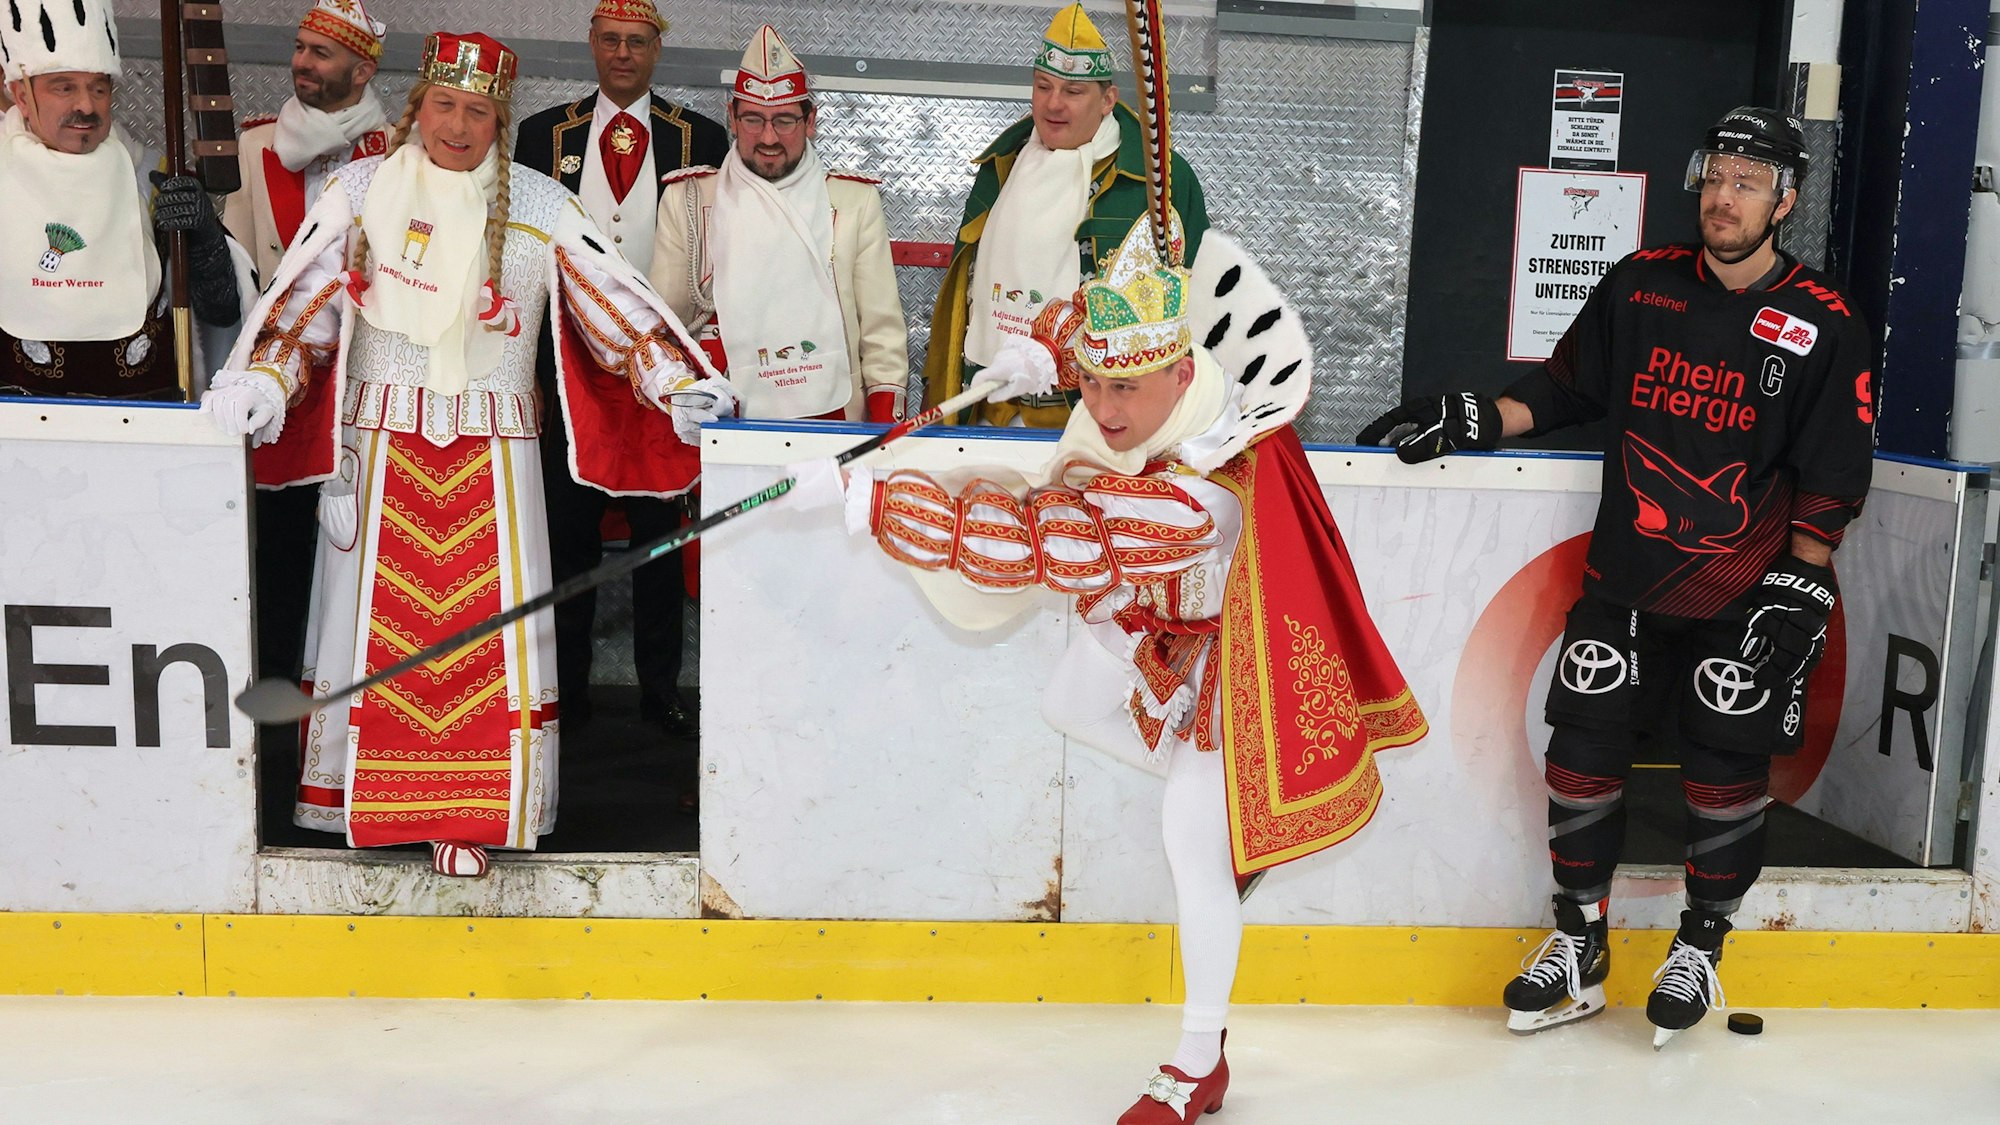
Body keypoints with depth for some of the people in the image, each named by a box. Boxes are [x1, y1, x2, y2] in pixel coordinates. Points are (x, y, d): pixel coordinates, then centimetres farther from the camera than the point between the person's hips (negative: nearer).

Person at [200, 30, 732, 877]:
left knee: (485, 622, -3)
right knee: (374, 614, 5)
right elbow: (305, 296, 0)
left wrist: (679, 380, -12)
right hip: (378, 439, 0)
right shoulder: (361, 191, 5)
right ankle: (362, 802, 18)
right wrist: (261, 380, -15)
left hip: (493, 450, 0)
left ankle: (466, 813, 7)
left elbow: (612, 296, -1)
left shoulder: (538, 206, 5)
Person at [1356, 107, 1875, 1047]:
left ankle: (1700, 947, 24)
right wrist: (1472, 420, -2)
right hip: (1625, 578, 3)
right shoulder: (1642, 284, 3)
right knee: (1583, 750, 2)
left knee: (1726, 768, 3)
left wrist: (1800, 587, -10)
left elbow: (1831, 475, -5)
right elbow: (1565, 387, 11)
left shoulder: (1824, 325, -5)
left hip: (1743, 594, -3)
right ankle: (1578, 946, 17)